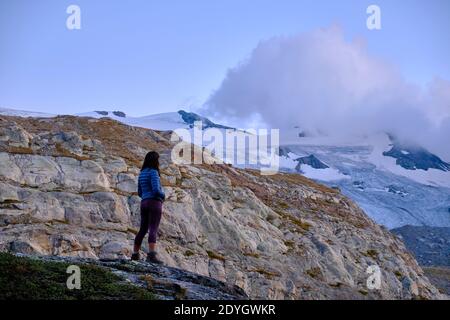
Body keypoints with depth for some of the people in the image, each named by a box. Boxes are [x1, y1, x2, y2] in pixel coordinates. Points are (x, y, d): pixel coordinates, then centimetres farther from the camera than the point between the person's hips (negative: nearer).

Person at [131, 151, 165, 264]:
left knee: (143, 230, 16)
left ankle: (135, 254, 20)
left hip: (144, 204, 8)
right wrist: (163, 195, 1)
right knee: (153, 230, -17)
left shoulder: (142, 173, 17)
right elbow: (156, 189, -20)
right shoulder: (153, 172, -9)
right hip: (154, 203, -8)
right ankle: (151, 255, -29)